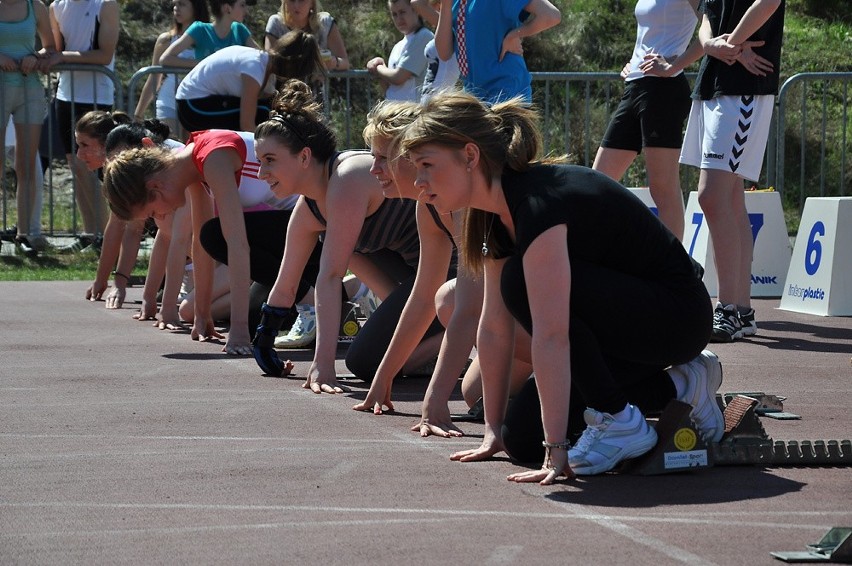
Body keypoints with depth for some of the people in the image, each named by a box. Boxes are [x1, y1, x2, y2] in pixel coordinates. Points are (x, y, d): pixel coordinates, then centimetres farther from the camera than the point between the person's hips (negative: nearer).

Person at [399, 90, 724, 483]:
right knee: (522, 433, -2)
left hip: (678, 317, -9)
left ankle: (621, 424, -14)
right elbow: (494, 326, 4)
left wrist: (556, 452, -37)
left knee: (523, 283, -27)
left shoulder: (539, 202, -29)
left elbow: (550, 335, -34)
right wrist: (494, 432, 5)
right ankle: (674, 389, 11)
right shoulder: (499, 211, 0)